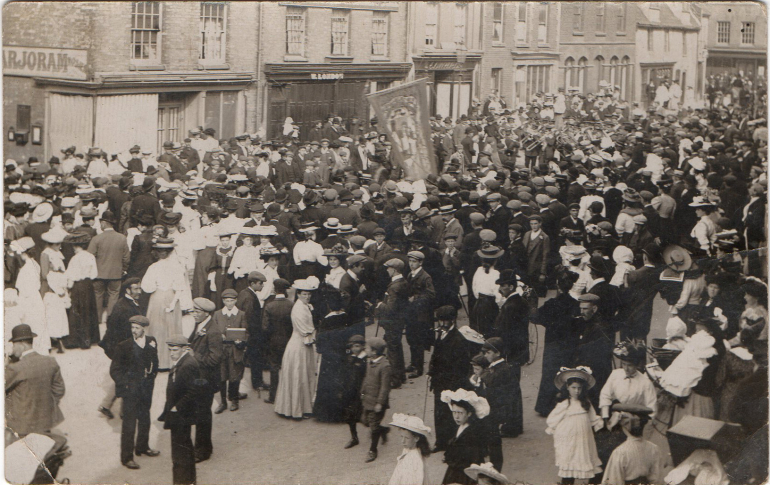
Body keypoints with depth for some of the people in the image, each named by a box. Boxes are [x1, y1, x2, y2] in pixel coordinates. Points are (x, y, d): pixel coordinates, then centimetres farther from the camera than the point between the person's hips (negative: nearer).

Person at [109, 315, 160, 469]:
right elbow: (114, 370, -8)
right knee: (129, 424, 0)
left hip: (146, 388, 5)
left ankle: (143, 447, 40)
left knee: (144, 419, 20)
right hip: (130, 391, -5)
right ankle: (126, 457, 9)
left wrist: (152, 376, 0)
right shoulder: (124, 346, -13)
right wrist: (125, 384, -12)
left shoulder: (151, 342, -1)